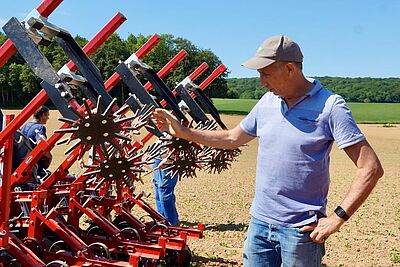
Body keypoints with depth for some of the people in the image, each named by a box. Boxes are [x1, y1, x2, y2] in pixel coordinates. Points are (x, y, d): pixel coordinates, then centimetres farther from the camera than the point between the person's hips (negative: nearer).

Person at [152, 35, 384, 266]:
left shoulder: (330, 106, -13)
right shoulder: (267, 102, 5)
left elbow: (371, 168, -15)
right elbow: (232, 138, 18)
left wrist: (337, 217, -18)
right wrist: (183, 131, 14)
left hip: (301, 230, -5)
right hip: (260, 222, 5)